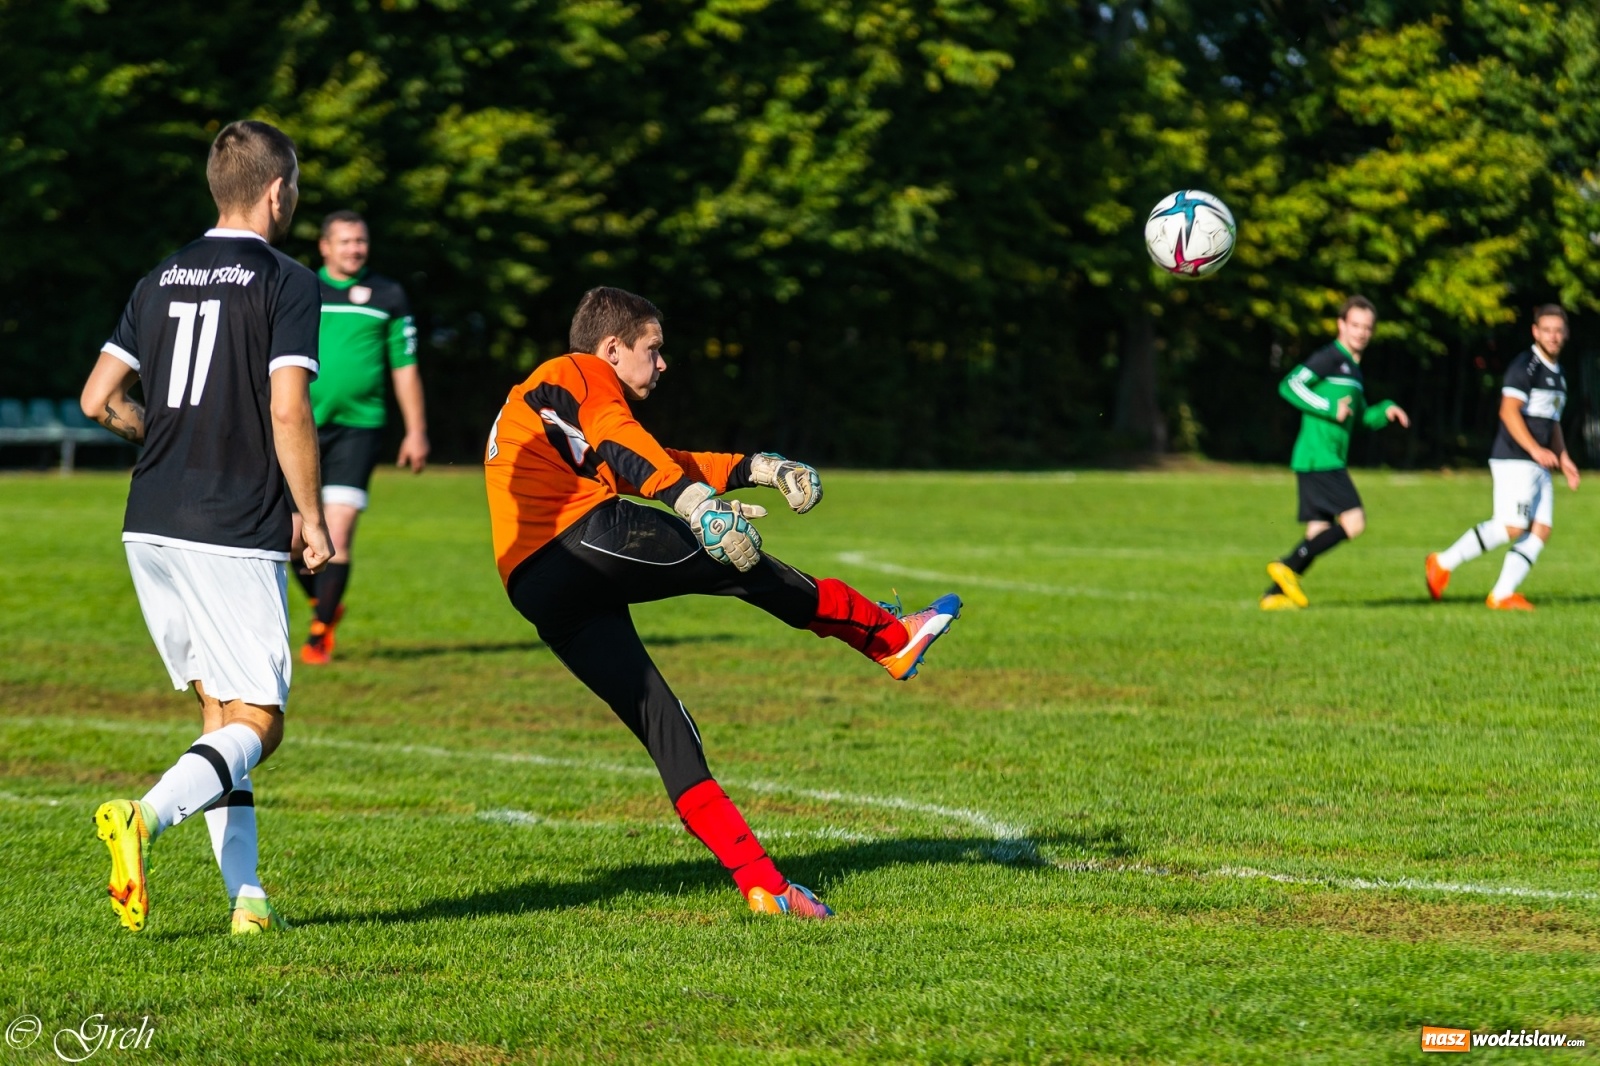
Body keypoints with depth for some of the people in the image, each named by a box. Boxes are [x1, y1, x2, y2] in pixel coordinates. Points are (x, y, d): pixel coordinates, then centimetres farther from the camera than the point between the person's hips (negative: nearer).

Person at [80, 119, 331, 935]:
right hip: (237, 534, -6)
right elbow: (288, 413, -15)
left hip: (152, 529, 7)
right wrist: (313, 518, -5)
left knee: (219, 709, 13)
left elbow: (98, 400, 10)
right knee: (257, 722, -2)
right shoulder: (285, 283, -7)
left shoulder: (161, 280, 11)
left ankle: (247, 897, 7)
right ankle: (145, 817, -26)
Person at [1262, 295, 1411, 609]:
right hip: (1318, 459, -9)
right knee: (1353, 521, -15)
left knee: (1320, 534, 6)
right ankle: (1288, 567, -12)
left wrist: (1386, 410, 13)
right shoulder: (1329, 357, -7)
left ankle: (1274, 594, 5)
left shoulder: (1353, 367, 22)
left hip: (1329, 462, 9)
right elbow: (1290, 386, -16)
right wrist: (1330, 409, -19)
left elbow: (1362, 417, 32)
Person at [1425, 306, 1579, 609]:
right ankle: (1443, 563, -8)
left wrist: (1563, 459, 20)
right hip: (1515, 461, -9)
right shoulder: (1525, 366, -9)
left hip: (1538, 466, 9)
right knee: (1512, 527, -18)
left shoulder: (1557, 374, 20)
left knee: (1540, 531, -3)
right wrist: (1535, 449, -25)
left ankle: (1502, 595, -4)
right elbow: (1509, 411, -18)